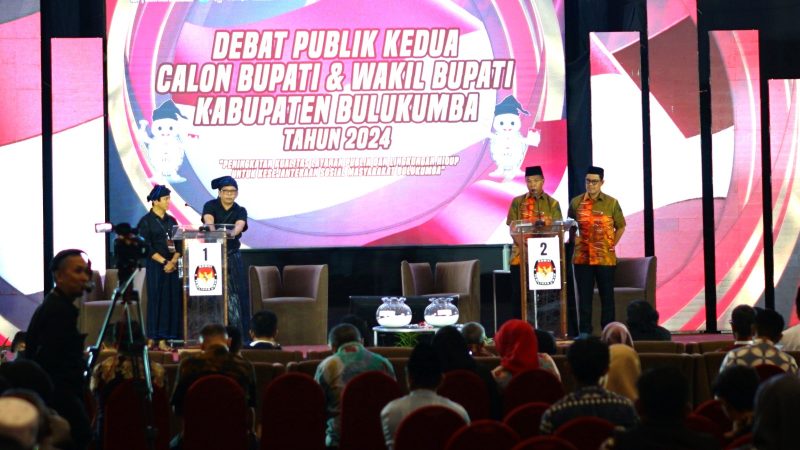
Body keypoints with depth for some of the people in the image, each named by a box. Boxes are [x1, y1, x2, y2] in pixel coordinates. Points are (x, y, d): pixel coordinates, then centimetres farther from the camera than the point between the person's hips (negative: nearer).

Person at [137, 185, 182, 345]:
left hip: (172, 267, 5)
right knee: (157, 301, -6)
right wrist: (164, 262, -14)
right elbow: (147, 247, -8)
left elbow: (178, 244, 9)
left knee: (172, 302, -1)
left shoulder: (171, 221, 14)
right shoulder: (146, 221, -2)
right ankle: (153, 339, -2)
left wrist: (173, 261, -8)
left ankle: (164, 339, 2)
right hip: (155, 267, -5)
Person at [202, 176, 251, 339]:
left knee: (239, 295, -3)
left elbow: (239, 225, -19)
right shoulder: (210, 206, -2)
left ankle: (242, 335, -1)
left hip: (233, 258, 2)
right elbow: (209, 222, -22)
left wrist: (233, 232, -42)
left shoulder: (240, 211, 3)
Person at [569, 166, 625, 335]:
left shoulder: (611, 203, 0)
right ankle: (584, 331, 11)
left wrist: (612, 244, 2)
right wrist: (575, 239, 5)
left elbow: (620, 226, 10)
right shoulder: (576, 202, 5)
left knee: (607, 295, 3)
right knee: (584, 295, 5)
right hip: (582, 256, 1)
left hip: (605, 257, -1)